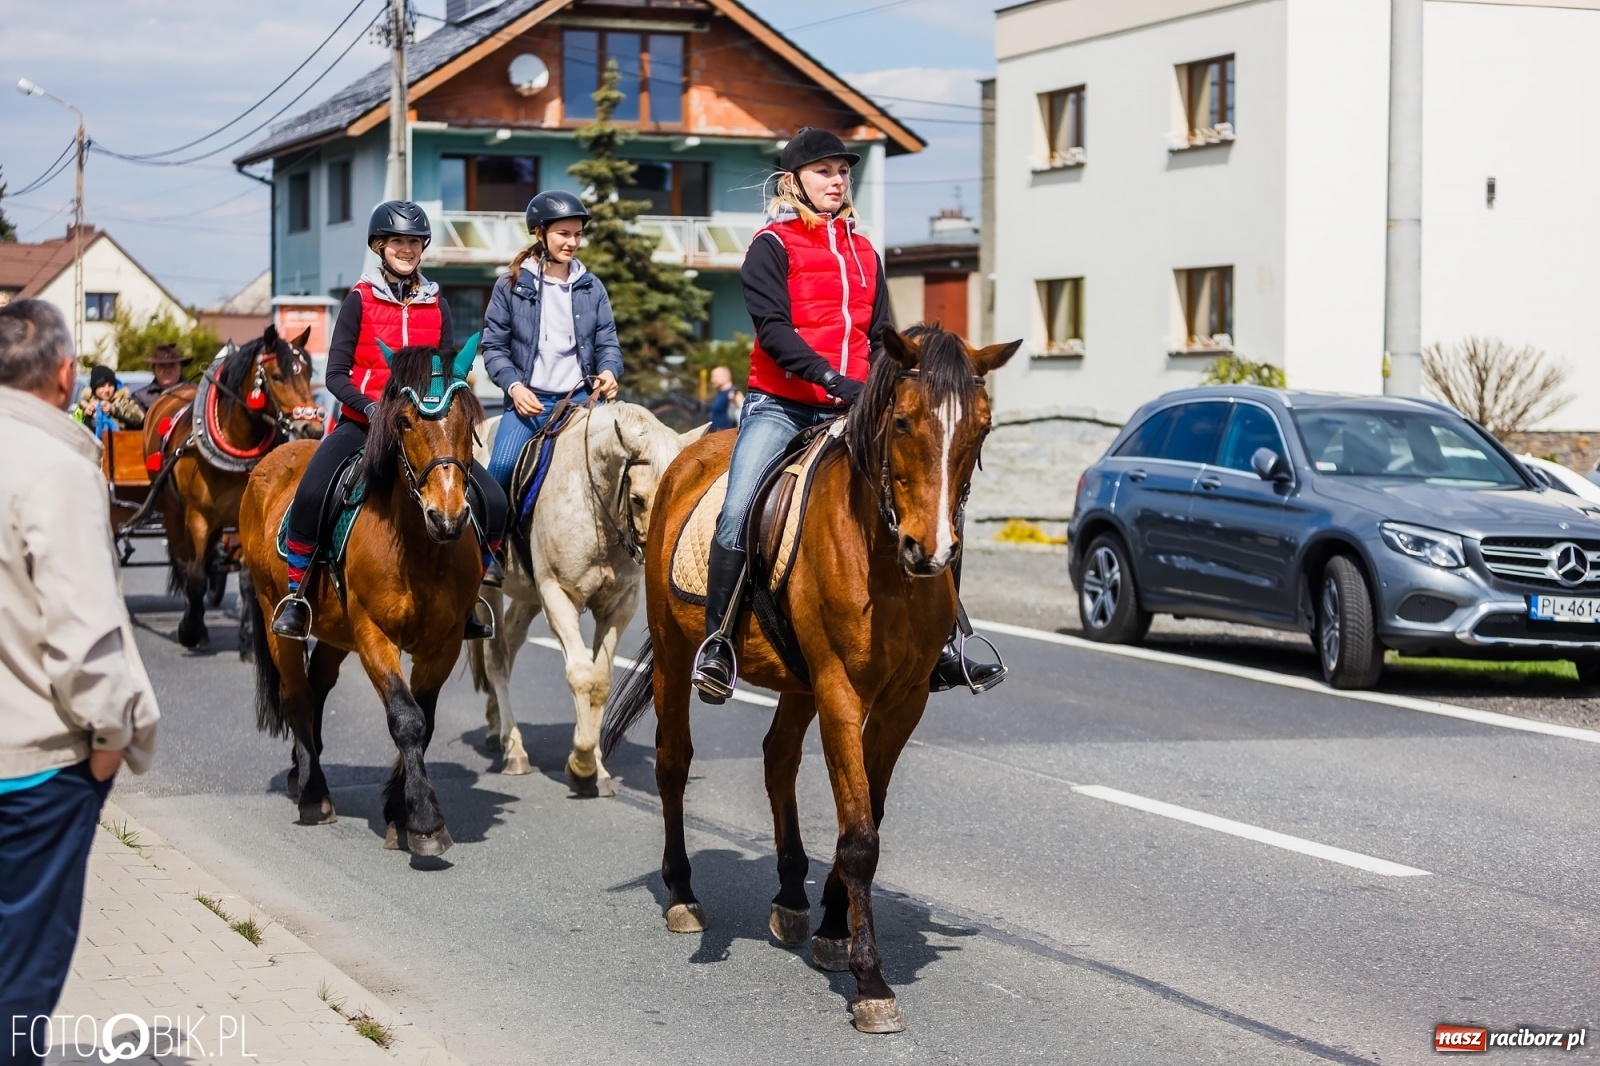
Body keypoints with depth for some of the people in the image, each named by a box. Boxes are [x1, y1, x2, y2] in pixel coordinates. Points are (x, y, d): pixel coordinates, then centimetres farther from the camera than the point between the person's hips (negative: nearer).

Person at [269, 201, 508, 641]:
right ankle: (295, 595, -11)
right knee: (309, 496, -30)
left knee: (493, 503, -13)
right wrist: (371, 407, -20)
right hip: (363, 423, -3)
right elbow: (336, 375, -2)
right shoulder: (360, 300, 2)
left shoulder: (437, 306, 11)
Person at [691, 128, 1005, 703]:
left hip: (851, 411, 5)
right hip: (780, 406, -5)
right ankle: (717, 643, -16)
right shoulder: (771, 246, -1)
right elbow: (773, 327, -13)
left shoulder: (863, 252, 16)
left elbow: (879, 337, 17)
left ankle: (942, 647, 4)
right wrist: (834, 379, -25)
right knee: (739, 510, -27)